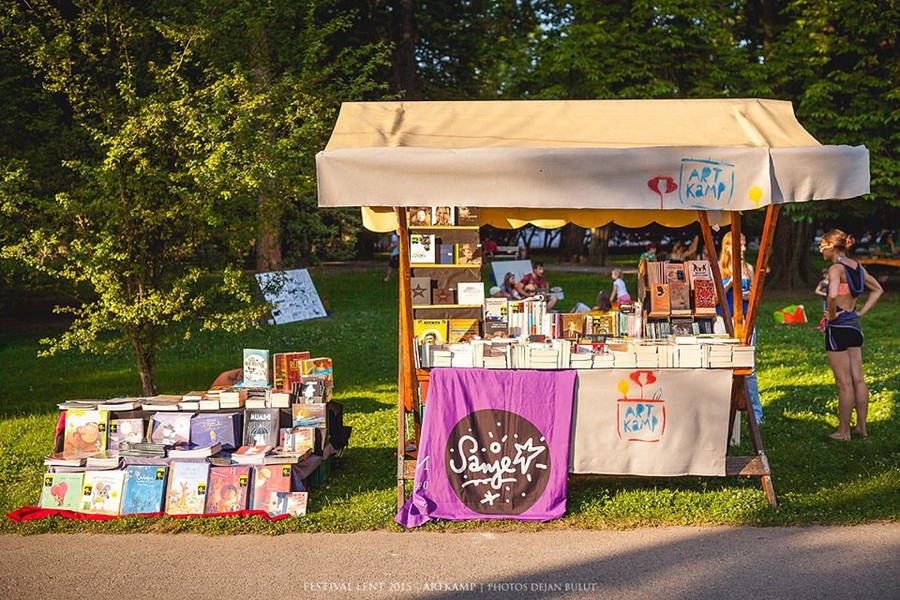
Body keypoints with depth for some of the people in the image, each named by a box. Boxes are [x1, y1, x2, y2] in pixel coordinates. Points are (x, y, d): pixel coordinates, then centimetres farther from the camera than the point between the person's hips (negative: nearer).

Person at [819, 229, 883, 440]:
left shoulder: (836, 268, -16)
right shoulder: (857, 267, 9)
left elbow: (832, 295, -33)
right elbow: (877, 290, 21)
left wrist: (831, 315, -16)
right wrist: (861, 312, 14)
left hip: (837, 327, -8)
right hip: (854, 325, 8)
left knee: (844, 382, -1)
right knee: (858, 379, 12)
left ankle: (843, 431, 7)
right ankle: (861, 426, 19)